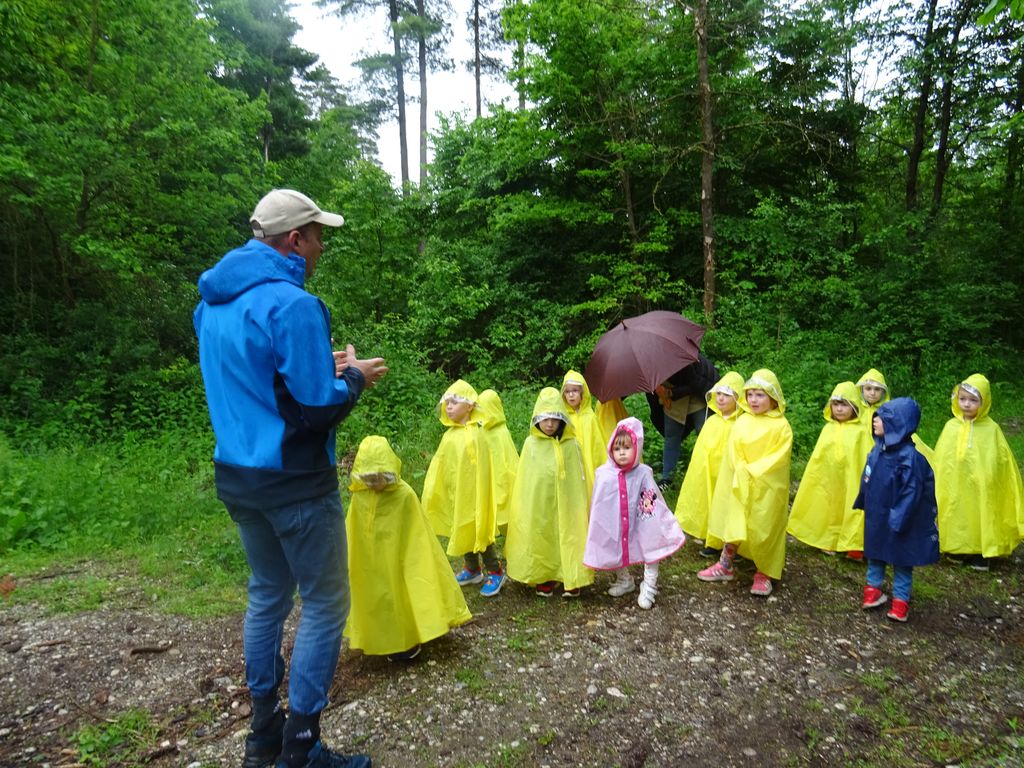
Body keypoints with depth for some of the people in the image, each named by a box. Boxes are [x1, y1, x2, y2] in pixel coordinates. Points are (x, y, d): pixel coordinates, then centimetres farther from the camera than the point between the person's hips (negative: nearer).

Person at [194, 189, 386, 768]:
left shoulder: (213, 304, 9)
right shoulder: (293, 304, -19)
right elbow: (318, 409, -20)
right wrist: (354, 378, -1)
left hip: (236, 475, 9)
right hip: (294, 481, -9)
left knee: (267, 595, 20)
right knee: (326, 604, 5)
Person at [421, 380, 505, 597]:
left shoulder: (475, 435, -18)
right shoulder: (449, 435, 3)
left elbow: (480, 469, -17)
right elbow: (439, 466, 10)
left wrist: (477, 500, -15)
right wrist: (432, 492, 12)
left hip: (471, 495, -7)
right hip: (453, 494, 7)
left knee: (477, 532, 2)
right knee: (461, 533, 16)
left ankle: (495, 572, 19)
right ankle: (473, 570, 33)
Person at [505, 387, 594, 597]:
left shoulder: (571, 445, -4)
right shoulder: (531, 444, -2)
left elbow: (578, 479, 1)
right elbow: (524, 479, 3)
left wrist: (580, 505, 1)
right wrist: (524, 507, 3)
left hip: (565, 503, -1)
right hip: (538, 504, 1)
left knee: (567, 539, 4)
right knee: (541, 539, 9)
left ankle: (570, 580, 18)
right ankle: (544, 579, 24)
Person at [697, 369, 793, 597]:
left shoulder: (781, 426, -8)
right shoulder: (742, 421, 3)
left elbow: (780, 457, -13)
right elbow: (733, 451, 0)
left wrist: (753, 472, -17)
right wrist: (743, 472, -14)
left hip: (767, 487, -3)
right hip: (740, 484, 3)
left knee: (764, 529, 5)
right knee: (735, 525, 3)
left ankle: (764, 573, 21)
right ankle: (725, 566, 16)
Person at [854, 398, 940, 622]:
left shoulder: (909, 456, -25)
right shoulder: (878, 448, -3)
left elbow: (911, 492, -23)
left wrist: (898, 520, -21)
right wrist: (862, 503, 17)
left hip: (896, 521, -7)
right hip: (875, 517, 7)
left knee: (901, 559, 11)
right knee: (874, 554, 20)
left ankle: (900, 600, 25)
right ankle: (873, 588, 37)